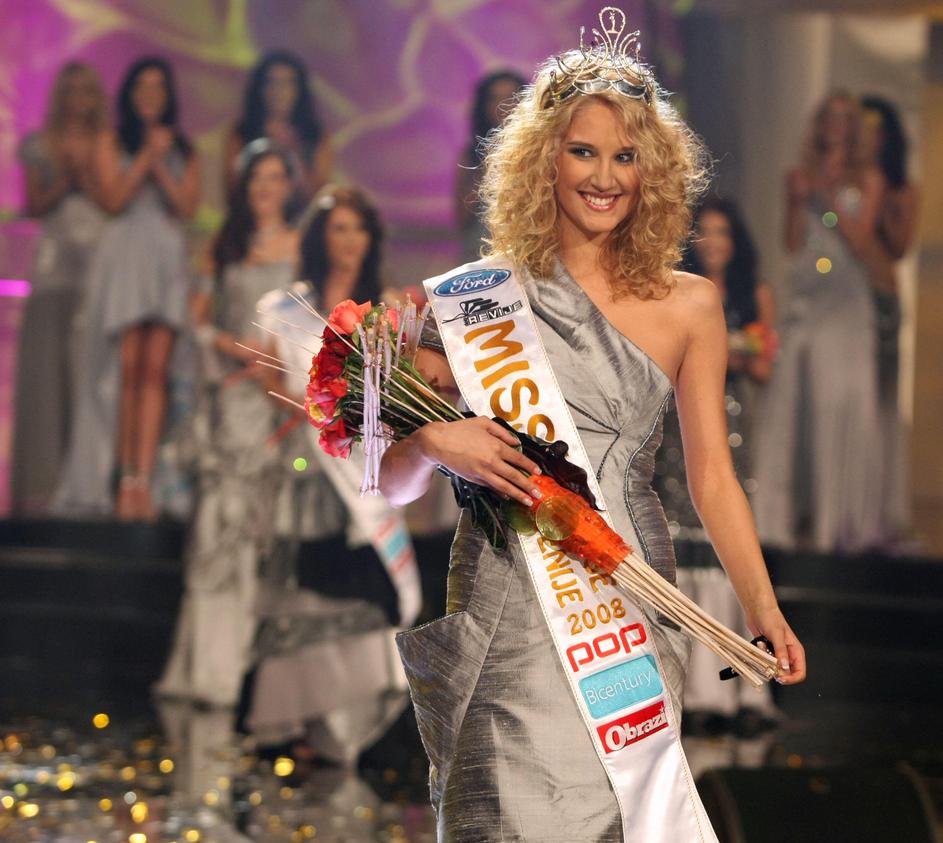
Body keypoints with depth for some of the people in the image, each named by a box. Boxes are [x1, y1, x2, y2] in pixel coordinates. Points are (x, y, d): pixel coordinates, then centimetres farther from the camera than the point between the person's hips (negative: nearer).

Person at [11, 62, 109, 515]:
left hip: (97, 269, -1)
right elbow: (33, 205, 9)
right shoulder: (40, 146, 13)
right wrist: (63, 181, -6)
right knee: (45, 371, -5)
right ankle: (42, 481, -5)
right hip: (54, 268, 1)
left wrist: (86, 173, -8)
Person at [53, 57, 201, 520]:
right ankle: (124, 479, -6)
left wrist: (161, 164, -3)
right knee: (127, 369, -9)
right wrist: (147, 156, -3)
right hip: (124, 255, -2)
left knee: (155, 370, -9)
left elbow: (188, 205, 5)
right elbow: (114, 197, -2)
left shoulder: (183, 150, 17)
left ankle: (142, 482, -15)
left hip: (169, 257, 2)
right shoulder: (112, 143, 11)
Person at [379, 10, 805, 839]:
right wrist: (435, 443, -16)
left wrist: (764, 609, -2)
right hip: (507, 609, -1)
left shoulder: (688, 306, 8)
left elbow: (712, 474, 8)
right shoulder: (478, 296, 5)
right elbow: (393, 482, 6)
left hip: (633, 608, 1)